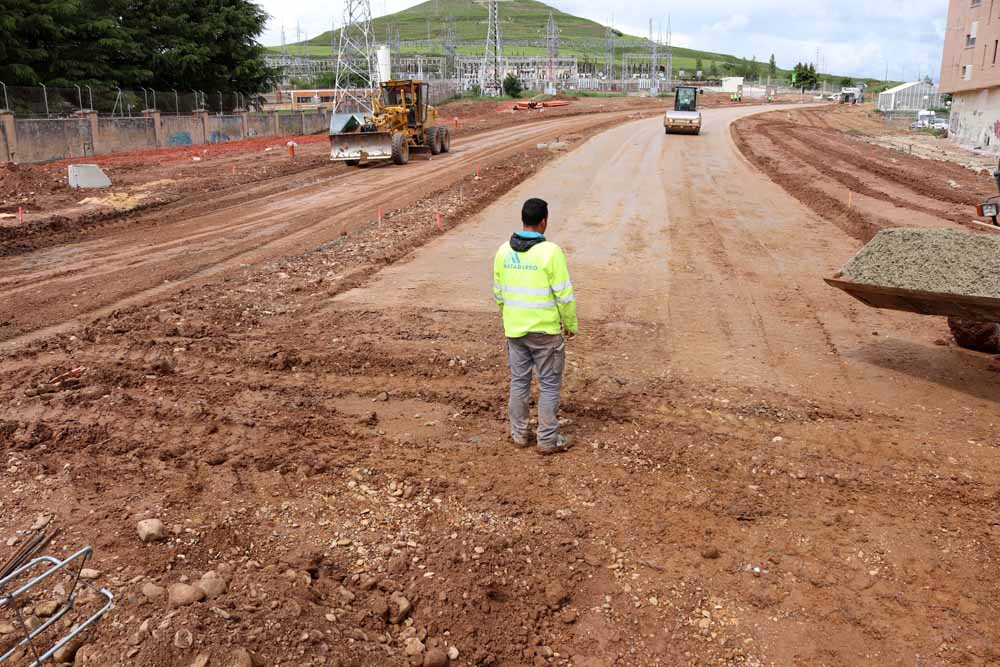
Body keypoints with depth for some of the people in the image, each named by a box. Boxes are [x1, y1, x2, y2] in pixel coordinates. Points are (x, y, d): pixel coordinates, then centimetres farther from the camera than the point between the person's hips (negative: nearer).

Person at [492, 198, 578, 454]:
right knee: (549, 384, 8)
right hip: (545, 330, -5)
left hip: (514, 328, 5)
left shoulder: (504, 251, -2)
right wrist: (571, 324, -1)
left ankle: (519, 433, 26)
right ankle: (548, 439, 15)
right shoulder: (550, 251, -18)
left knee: (519, 381, 16)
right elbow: (564, 294, -15)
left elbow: (499, 291, 7)